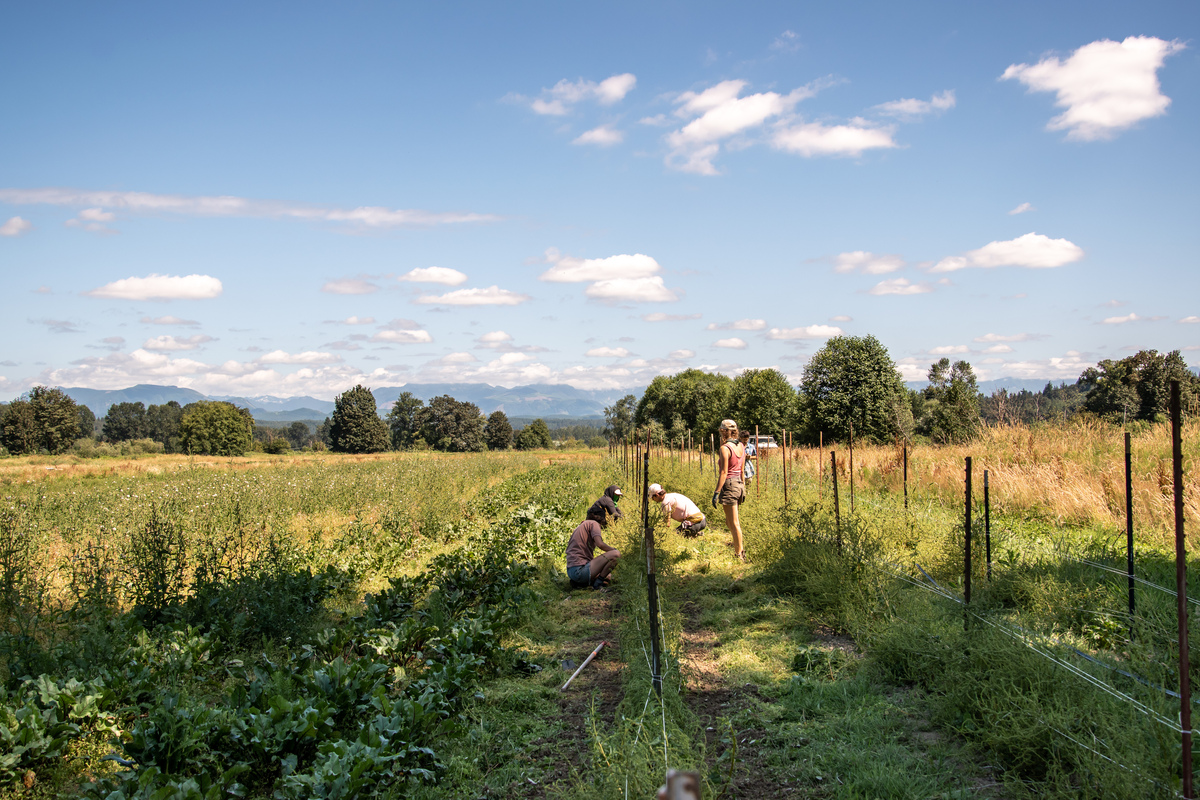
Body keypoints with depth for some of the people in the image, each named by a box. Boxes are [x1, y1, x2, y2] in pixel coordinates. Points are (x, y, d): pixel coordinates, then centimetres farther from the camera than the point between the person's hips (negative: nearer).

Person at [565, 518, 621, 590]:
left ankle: (578, 583, 11)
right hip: (580, 570, -10)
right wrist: (614, 550, 2)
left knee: (608, 577, 29)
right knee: (616, 554, -13)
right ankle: (597, 583, -9)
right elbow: (600, 544, -17)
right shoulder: (593, 523, -1)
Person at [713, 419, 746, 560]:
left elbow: (724, 472, -19)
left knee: (734, 523, -1)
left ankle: (739, 555, 4)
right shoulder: (741, 446, 8)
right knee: (730, 521, 20)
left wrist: (716, 492, -17)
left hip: (729, 485, -8)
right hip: (739, 484, 8)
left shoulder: (725, 448, -15)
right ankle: (740, 549, 26)